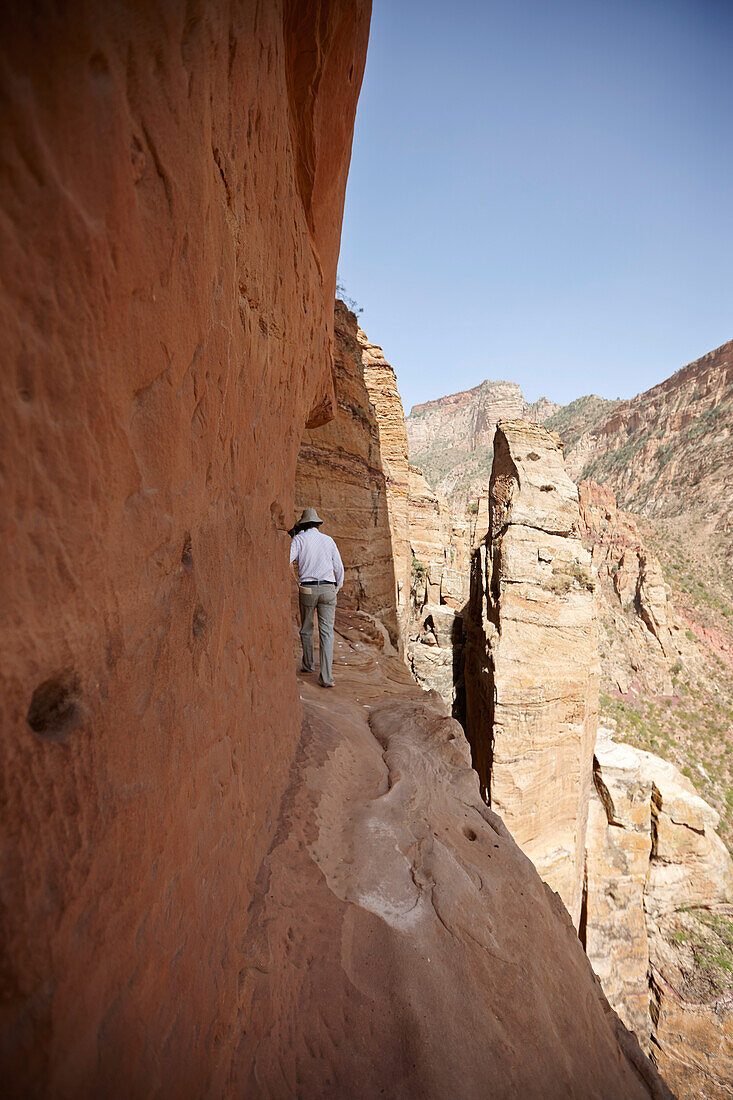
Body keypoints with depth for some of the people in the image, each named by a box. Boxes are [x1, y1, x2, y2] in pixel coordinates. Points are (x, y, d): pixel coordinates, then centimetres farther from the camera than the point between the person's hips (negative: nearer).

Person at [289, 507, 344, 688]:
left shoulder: (299, 539, 3)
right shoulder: (328, 540, 11)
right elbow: (339, 567, 12)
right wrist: (338, 588, 24)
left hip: (307, 589, -1)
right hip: (328, 589, 1)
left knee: (306, 630, 18)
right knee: (327, 632, -2)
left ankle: (308, 665, 33)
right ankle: (326, 677, -9)